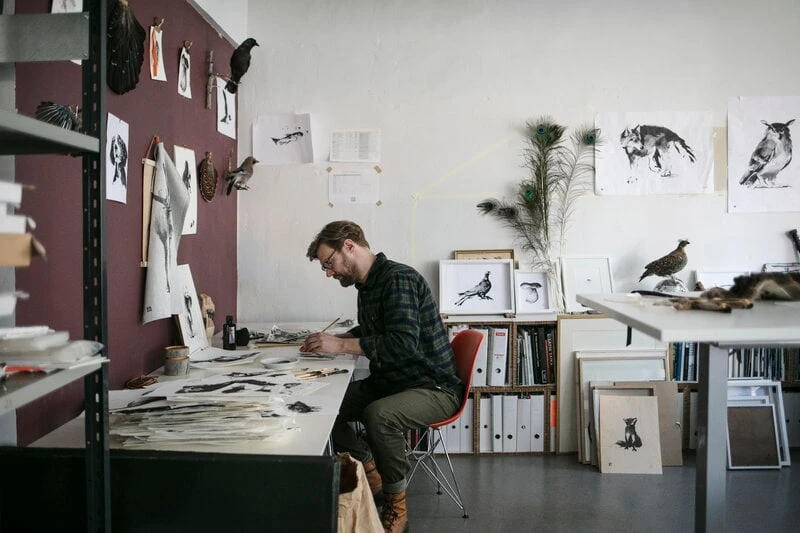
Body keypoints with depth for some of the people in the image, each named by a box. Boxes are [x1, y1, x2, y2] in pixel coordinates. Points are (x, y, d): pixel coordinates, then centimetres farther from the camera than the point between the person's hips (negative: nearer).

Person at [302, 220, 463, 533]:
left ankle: (396, 504, -13)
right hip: (388, 382, 9)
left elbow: (402, 342, -30)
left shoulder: (399, 279, -19)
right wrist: (332, 339, 7)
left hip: (432, 387, -9)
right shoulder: (367, 286, 8)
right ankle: (371, 472, 11)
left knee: (378, 413, -35)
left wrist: (340, 346, -24)